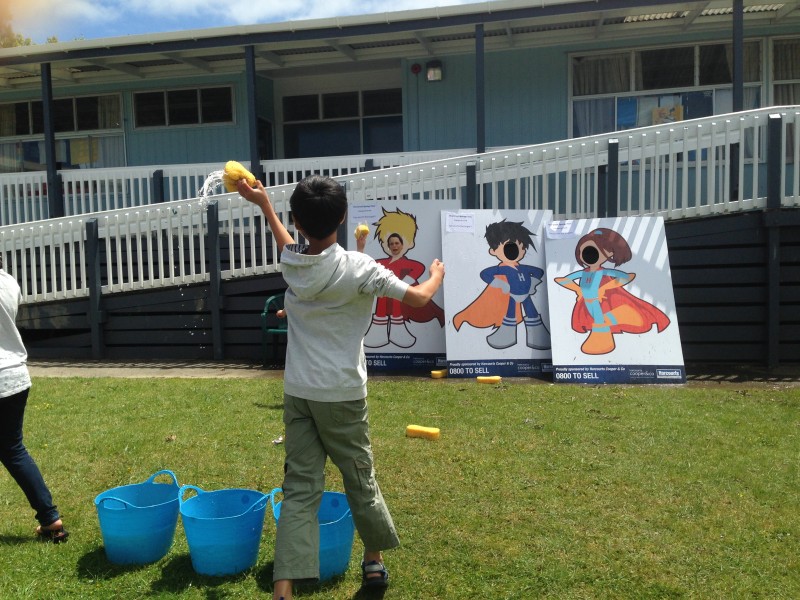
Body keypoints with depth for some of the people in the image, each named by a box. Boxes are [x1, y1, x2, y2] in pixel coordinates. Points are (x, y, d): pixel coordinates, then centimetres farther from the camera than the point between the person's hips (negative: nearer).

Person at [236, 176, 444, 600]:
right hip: (341, 395, -3)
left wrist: (263, 202, 42)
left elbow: (289, 244, 26)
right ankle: (374, 561, 35)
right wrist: (437, 274, 13)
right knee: (359, 479, 15)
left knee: (299, 489, 4)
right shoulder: (357, 268, -14)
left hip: (297, 393, 4)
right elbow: (418, 299, -10)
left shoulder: (290, 262, 0)